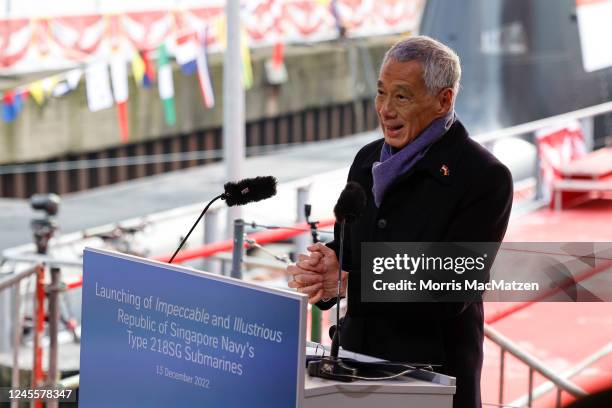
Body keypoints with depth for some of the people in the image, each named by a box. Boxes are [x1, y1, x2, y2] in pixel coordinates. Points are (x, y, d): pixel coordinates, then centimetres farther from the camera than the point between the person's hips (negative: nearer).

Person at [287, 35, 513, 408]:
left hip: (432, 377, -6)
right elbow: (346, 247, 12)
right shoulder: (369, 160, 7)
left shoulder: (485, 178, -14)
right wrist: (323, 265, -12)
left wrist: (347, 283, -25)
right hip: (357, 363, 6)